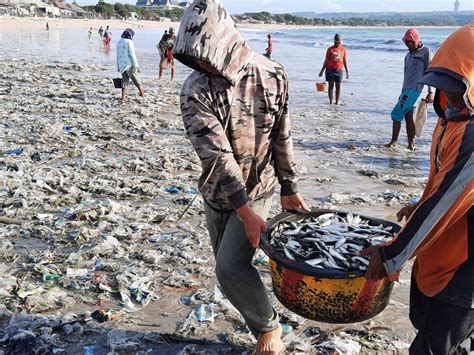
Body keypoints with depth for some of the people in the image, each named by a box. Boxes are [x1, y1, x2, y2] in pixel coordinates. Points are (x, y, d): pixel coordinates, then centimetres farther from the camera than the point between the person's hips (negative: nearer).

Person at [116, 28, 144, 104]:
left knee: (124, 82, 10)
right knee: (137, 81, 4)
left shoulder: (119, 42, 13)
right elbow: (132, 54, -15)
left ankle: (123, 99, 6)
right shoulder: (129, 42, -10)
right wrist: (136, 66, -13)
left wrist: (118, 66, 23)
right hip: (129, 64, -7)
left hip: (122, 65, 7)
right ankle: (143, 95, 12)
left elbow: (118, 55, 17)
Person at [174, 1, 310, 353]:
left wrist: (289, 188, 1)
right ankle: (263, 322, 40)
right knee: (228, 265, 14)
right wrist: (245, 212, -28)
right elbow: (216, 153, -24)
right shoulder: (196, 90, -17)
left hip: (257, 189, -2)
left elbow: (282, 137, -2)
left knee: (231, 267, -13)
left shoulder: (272, 76, -12)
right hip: (217, 193, 2)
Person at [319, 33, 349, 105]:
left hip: (339, 70, 2)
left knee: (338, 86, 4)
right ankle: (330, 102, 1)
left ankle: (337, 102, 10)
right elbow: (326, 60, 3)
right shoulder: (330, 49, 0)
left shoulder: (343, 50, 6)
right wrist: (322, 71, 1)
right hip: (330, 70, -2)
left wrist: (347, 72, 9)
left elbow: (345, 61, 11)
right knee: (331, 85, -1)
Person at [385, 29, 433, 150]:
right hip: (406, 89, 8)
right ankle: (411, 144, 10)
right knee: (408, 117, 6)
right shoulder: (408, 54, 19)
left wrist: (430, 92, -13)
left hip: (414, 89, -8)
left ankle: (393, 142, -3)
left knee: (396, 114, -10)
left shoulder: (425, 51, -4)